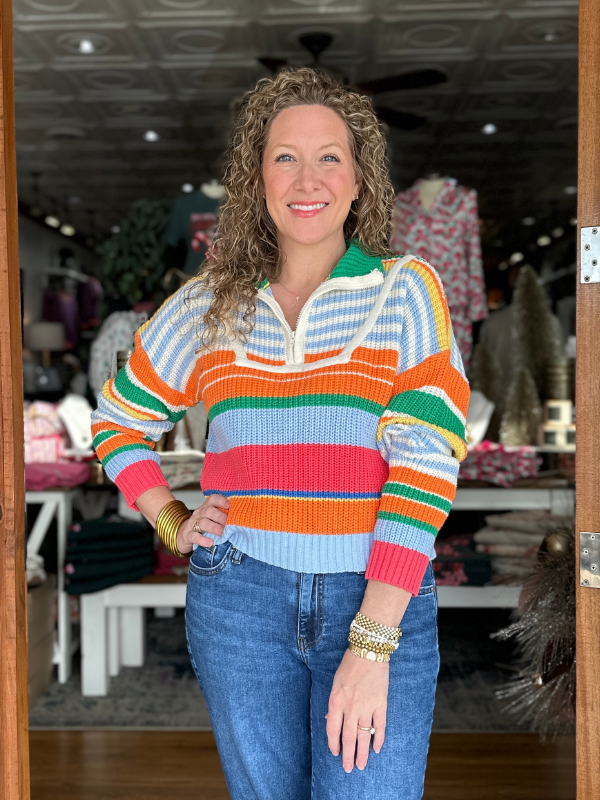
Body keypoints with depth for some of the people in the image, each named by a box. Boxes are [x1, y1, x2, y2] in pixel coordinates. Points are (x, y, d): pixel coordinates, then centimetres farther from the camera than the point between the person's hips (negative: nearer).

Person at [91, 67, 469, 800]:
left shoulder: (406, 291, -2)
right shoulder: (209, 305, 6)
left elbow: (427, 463, -11)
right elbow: (117, 421, 18)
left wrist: (372, 645, -17)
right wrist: (172, 525, 4)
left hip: (383, 601, -2)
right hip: (238, 600, 2)